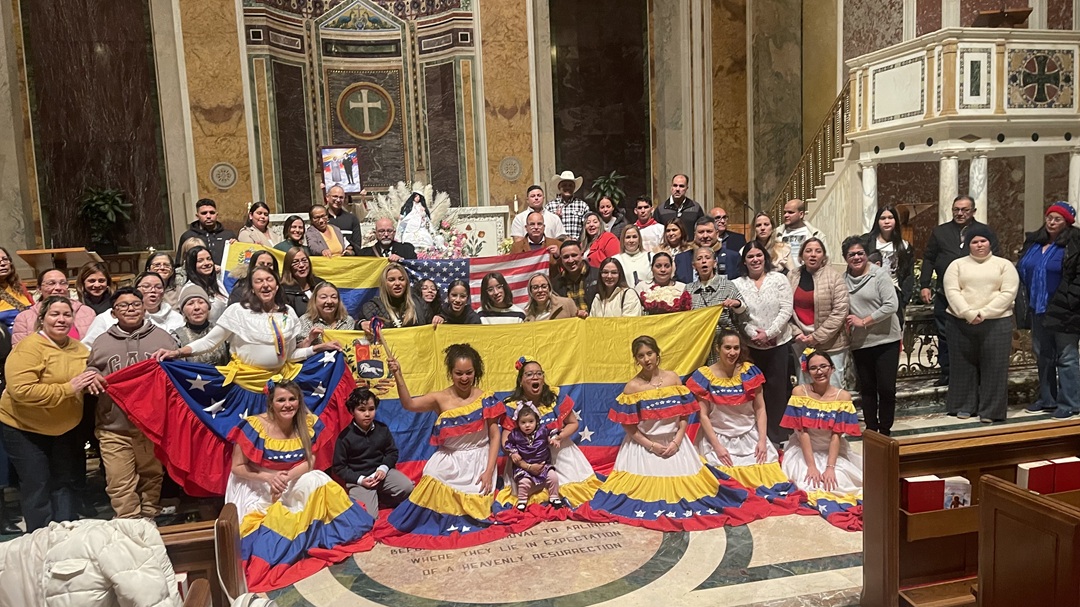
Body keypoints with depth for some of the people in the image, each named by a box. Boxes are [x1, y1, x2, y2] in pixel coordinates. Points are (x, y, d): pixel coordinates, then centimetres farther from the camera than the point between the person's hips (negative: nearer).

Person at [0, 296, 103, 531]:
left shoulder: (79, 348, -2)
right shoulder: (29, 347, -21)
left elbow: (91, 370, 12)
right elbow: (21, 390, -31)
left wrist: (92, 379, -13)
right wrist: (69, 388, -31)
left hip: (64, 428, 6)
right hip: (23, 428, -6)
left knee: (64, 483, 13)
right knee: (37, 487, -1)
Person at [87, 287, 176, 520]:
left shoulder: (161, 337, 10)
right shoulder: (101, 342, 13)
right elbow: (89, 368, 21)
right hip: (114, 428, 1)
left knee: (152, 478, 11)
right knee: (120, 485, -3)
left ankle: (149, 522, 27)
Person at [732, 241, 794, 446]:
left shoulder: (779, 279, 1)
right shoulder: (737, 284, 3)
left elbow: (786, 310, -5)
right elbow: (738, 316, -2)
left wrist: (768, 333, -13)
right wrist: (753, 334, -15)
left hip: (778, 343, -1)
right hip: (752, 345, 1)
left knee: (778, 389, 2)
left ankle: (777, 435, 12)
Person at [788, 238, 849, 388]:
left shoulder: (834, 277, -7)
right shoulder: (791, 277, 4)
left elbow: (840, 311, -12)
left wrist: (817, 337, -14)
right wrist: (796, 333, -8)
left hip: (830, 344, -3)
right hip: (800, 343, 4)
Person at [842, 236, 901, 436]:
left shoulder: (879, 274, -7)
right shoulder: (843, 279, 5)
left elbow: (891, 305, -14)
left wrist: (864, 321, -15)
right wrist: (847, 325, -6)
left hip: (886, 340, -3)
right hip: (859, 343, 4)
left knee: (886, 388, -1)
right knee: (867, 388, 12)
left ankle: (885, 430, 14)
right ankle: (871, 429, 23)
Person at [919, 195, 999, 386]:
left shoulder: (986, 232, 7)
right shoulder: (940, 232, 11)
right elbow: (929, 260, 10)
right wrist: (924, 285, 2)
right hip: (945, 294, 2)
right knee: (945, 335, 5)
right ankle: (946, 372, 15)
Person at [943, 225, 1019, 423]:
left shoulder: (1004, 265, 6)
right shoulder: (957, 265, 7)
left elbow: (1008, 293, -5)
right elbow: (952, 291, -4)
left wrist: (984, 313, -16)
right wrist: (969, 314, -17)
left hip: (996, 323, -1)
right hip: (961, 323, 1)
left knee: (993, 366, 1)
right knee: (964, 365, 7)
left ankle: (990, 410, 9)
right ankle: (965, 405, 18)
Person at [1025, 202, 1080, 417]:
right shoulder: (1033, 242, 11)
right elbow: (1022, 271, 18)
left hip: (1062, 312, -7)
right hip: (1038, 310, 7)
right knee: (1043, 356, 15)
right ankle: (1047, 399, 26)